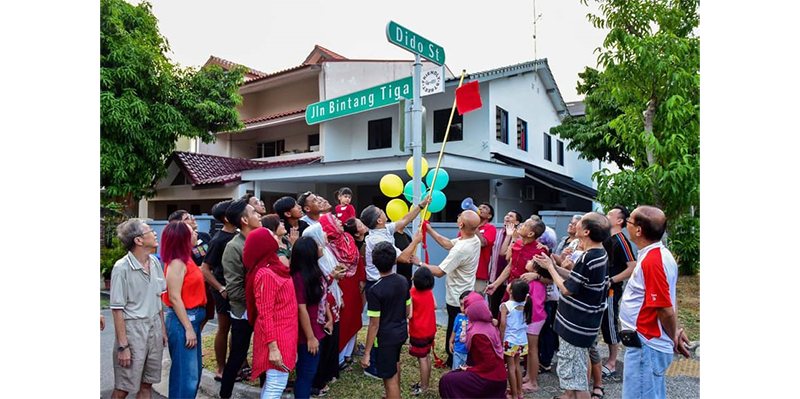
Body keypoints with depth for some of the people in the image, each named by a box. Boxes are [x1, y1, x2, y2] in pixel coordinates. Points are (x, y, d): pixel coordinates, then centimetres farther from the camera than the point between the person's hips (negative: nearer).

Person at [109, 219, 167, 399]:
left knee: (147, 384, 14)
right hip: (133, 329, -5)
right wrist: (123, 346, -14)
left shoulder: (155, 262, 2)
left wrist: (163, 329, 11)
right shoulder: (122, 267, -16)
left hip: (155, 326, 5)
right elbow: (117, 309, -13)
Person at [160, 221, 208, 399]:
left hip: (192, 318, 9)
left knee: (194, 369, 18)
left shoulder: (185, 259, 9)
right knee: (186, 372, -1)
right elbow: (174, 298, -20)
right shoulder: (177, 263, -17)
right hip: (182, 319, -9)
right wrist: (188, 328, -20)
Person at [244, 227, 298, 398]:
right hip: (276, 337, -10)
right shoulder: (266, 274, -22)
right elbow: (265, 315, -22)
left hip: (284, 334, 10)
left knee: (271, 385, 21)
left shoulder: (274, 267, 6)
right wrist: (272, 347, -24)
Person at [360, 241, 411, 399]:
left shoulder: (375, 291, -24)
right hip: (401, 332, 8)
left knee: (390, 378, 5)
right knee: (394, 364, 31)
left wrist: (367, 353, -12)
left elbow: (374, 325, -21)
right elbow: (407, 310, 6)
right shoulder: (403, 281, -6)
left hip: (385, 337, -7)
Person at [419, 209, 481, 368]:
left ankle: (453, 363, 28)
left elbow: (439, 272, -28)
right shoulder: (475, 240, -5)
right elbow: (447, 244, 7)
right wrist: (429, 230, 6)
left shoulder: (461, 249, -34)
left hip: (456, 300, -9)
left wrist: (419, 263, -16)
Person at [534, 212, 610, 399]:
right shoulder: (600, 253, 4)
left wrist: (550, 267, -9)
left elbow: (567, 289, -21)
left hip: (576, 325, -10)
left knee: (574, 376, 3)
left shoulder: (587, 259, -28)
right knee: (576, 368, 26)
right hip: (585, 321, 10)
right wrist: (554, 266, 2)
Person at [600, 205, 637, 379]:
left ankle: (611, 364, 17)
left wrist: (611, 280, -21)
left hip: (611, 291, -8)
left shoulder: (621, 240, -15)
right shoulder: (605, 238, 10)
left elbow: (632, 267, -20)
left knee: (610, 326, 3)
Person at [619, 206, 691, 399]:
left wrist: (673, 339, -5)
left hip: (645, 345, -10)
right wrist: (676, 332, 12)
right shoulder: (660, 255, 8)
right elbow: (670, 300, 14)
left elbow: (666, 310, -21)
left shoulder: (651, 261, -25)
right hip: (651, 344, 10)